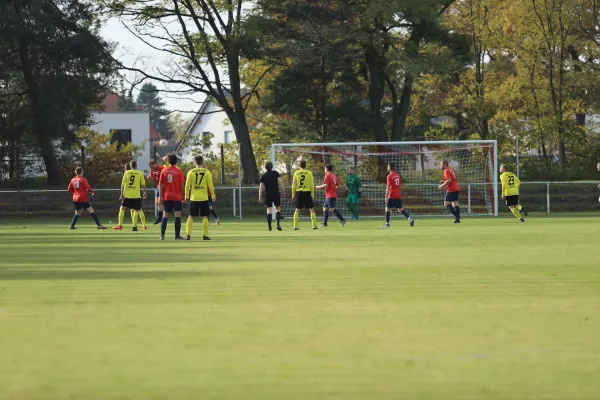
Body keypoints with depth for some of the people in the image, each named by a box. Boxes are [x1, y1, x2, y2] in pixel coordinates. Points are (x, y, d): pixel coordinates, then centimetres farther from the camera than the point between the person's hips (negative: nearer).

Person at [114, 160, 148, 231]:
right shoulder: (140, 173, 1)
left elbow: (123, 184, 1)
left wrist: (122, 194, 4)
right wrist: (145, 193, 18)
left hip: (127, 195, 0)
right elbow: (143, 184, 5)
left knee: (122, 209, 9)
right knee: (139, 210, 10)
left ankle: (120, 225, 2)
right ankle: (144, 226, 7)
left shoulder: (126, 173, 3)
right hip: (136, 195, 0)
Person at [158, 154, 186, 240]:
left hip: (166, 197, 2)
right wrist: (184, 196, 4)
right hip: (177, 197, -2)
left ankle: (162, 235, -1)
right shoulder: (179, 172, -4)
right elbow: (182, 185, -5)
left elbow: (160, 184, 1)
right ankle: (177, 235, -4)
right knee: (177, 216, -1)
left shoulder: (163, 171, 3)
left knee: (165, 216, 6)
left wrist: (160, 196, 2)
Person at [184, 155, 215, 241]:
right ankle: (205, 235, -2)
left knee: (191, 216, 9)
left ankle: (188, 234, 3)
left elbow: (187, 185, 0)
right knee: (205, 217, 3)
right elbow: (210, 185, -3)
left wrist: (186, 196, 8)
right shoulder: (207, 172, -2)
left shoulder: (191, 172, -1)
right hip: (204, 197, -1)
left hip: (193, 198, 1)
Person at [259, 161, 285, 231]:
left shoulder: (263, 176, 3)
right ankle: (278, 224, -1)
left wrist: (260, 196, 2)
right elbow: (280, 181, -8)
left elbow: (261, 187, 0)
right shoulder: (276, 173, 2)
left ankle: (270, 227, -6)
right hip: (276, 193, 0)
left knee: (269, 211, 0)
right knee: (278, 209, 12)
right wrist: (282, 190, -3)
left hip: (268, 195, 0)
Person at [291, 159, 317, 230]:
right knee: (312, 209, 7)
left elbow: (294, 185, 4)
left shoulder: (296, 173, 3)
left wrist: (293, 194, 10)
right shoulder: (309, 173, -1)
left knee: (297, 210, 7)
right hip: (307, 192, -1)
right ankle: (314, 225, 0)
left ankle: (295, 226, 1)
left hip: (299, 193, 1)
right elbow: (311, 184, -1)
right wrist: (312, 194, 5)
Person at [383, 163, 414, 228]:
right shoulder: (398, 175, 12)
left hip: (392, 196, -7)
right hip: (398, 196, 7)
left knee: (387, 208, 4)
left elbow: (388, 187, -14)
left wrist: (386, 196, -13)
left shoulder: (389, 176, -10)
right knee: (400, 209, 8)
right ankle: (410, 218, -9)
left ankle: (387, 223, 4)